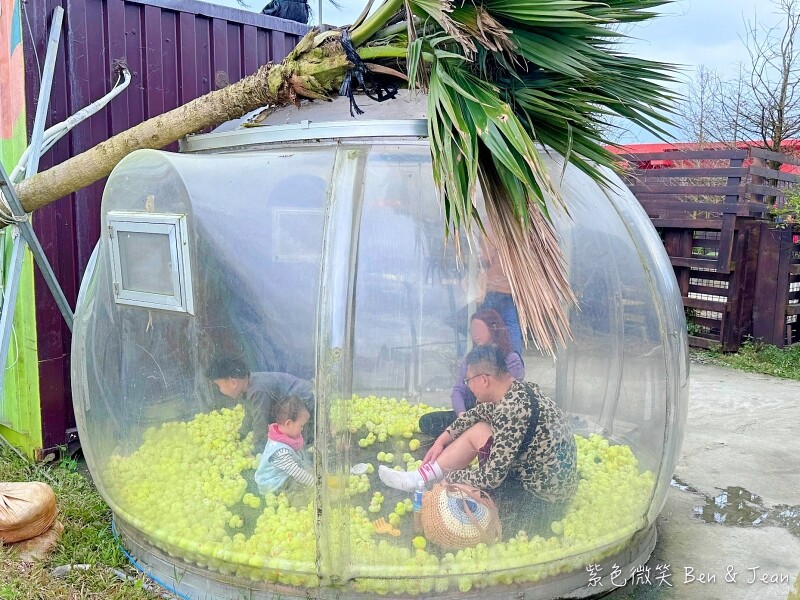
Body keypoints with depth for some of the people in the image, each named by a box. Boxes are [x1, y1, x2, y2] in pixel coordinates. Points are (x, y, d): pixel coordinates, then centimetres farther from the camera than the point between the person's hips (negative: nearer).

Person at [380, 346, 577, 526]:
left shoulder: (511, 411, -28)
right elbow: (476, 413, 16)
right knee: (478, 429, 6)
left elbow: (490, 478, -24)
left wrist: (449, 476, -8)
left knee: (477, 433, -5)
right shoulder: (518, 389, -1)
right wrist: (443, 439, 10)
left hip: (542, 499, -8)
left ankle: (418, 480, 9)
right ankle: (417, 478, 11)